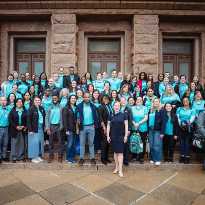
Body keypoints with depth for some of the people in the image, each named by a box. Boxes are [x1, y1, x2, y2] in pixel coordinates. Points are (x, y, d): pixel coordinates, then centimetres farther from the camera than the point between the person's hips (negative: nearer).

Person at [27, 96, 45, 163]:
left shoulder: (42, 108, 8)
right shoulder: (31, 109, -9)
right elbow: (28, 120, -11)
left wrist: (44, 127, 9)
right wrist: (30, 130, -15)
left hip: (41, 128, 6)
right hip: (34, 128, -6)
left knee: (40, 142, 10)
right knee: (34, 142, 0)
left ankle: (38, 156, 25)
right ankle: (33, 157, 15)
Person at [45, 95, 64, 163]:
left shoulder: (61, 107, 2)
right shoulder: (49, 108, 7)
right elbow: (47, 118, 3)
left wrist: (63, 126, -12)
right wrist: (47, 129, -7)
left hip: (59, 126, -1)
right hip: (51, 126, 2)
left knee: (60, 142, 4)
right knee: (51, 143, 8)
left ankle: (60, 156, 17)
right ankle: (51, 156, 21)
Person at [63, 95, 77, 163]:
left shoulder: (76, 108, 11)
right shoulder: (67, 108, -3)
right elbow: (65, 119, -7)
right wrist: (66, 130, -12)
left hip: (75, 128, 5)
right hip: (69, 128, -4)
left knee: (74, 143, 9)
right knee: (70, 143, -4)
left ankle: (72, 157, 22)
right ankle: (68, 158, 13)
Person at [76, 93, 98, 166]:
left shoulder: (93, 107, 5)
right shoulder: (79, 106, 1)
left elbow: (96, 117, 10)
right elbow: (77, 118, 0)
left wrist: (94, 124, -3)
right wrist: (77, 128, -5)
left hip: (91, 127, 1)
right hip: (82, 127, -1)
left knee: (91, 143, 8)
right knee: (82, 143, 7)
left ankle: (92, 158, 17)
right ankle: (82, 158, 18)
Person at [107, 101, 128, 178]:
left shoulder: (123, 115, -1)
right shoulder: (110, 115, 4)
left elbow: (126, 125, 1)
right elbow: (108, 126, 7)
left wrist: (126, 135, -4)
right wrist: (108, 136, 3)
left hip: (121, 135, -2)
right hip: (113, 136, 2)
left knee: (120, 152, -1)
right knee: (115, 152, 10)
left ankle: (120, 170, 6)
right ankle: (117, 167, 24)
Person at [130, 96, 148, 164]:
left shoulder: (145, 108, 4)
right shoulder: (132, 108, 9)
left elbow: (146, 118, -4)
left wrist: (138, 123, -12)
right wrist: (134, 124, -12)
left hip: (143, 129, -1)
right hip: (134, 128, 1)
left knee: (142, 143, 3)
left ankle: (141, 158, 15)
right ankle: (134, 157, 19)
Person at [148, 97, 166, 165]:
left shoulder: (162, 110, -3)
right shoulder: (150, 110, 13)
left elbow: (163, 121, -8)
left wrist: (162, 132, -13)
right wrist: (148, 130, 8)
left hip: (158, 130, -5)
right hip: (151, 130, 5)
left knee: (157, 146, -3)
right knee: (151, 146, 9)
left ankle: (158, 160, 10)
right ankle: (152, 159, 22)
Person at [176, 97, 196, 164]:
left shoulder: (192, 110, 7)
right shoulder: (179, 109, 13)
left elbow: (192, 119, -3)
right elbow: (177, 118, 4)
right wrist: (180, 125, -11)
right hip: (181, 128, 2)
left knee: (187, 142, -1)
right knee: (182, 142, 6)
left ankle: (187, 157, 8)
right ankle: (182, 156, 16)